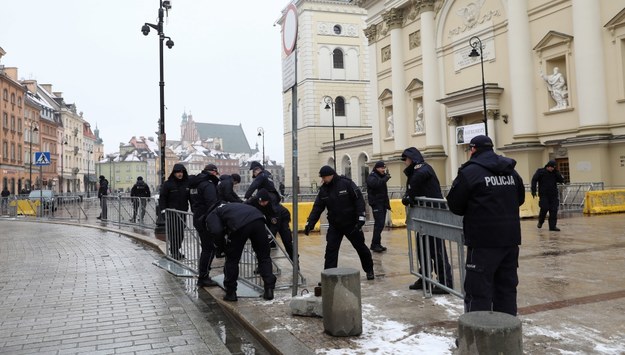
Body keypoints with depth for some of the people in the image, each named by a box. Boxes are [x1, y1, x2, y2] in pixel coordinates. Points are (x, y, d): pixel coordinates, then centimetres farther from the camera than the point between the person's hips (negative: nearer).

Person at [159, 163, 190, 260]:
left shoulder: (187, 183, 7)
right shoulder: (168, 184, -4)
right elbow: (162, 197, -4)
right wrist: (163, 209, -12)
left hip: (183, 212, 4)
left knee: (181, 233, 8)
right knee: (173, 233, -5)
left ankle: (176, 250, 23)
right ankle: (174, 253, 4)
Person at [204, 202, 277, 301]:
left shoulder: (211, 216, 23)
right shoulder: (228, 207, 44)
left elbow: (217, 232, 2)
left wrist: (224, 246, 19)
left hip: (240, 225, -5)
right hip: (258, 218, 6)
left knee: (232, 260, 15)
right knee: (264, 257, 17)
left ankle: (230, 293, 24)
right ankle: (269, 290, 15)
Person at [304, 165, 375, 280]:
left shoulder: (346, 183, -14)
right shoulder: (323, 189, 1)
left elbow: (359, 200, -14)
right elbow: (317, 208, 0)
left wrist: (361, 217, -20)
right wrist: (310, 223, -9)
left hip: (351, 224, -3)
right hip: (334, 226, 4)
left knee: (361, 247, 11)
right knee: (330, 250, -5)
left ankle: (369, 270, 31)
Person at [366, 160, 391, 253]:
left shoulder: (382, 176, 18)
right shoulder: (371, 177, -7)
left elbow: (384, 190, 17)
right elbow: (376, 184, -30)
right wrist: (386, 178, -26)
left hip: (383, 203, 8)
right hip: (376, 203, -8)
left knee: (381, 224, 8)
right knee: (379, 224, -14)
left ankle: (377, 244, 15)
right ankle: (374, 244, -10)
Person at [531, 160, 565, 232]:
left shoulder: (555, 173, 10)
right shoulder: (540, 171, -2)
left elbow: (561, 180, 4)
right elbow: (534, 180, -6)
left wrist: (557, 173, -6)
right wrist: (533, 191, -14)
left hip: (553, 195, 4)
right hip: (544, 195, -4)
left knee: (554, 210, -2)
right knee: (544, 209, -8)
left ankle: (552, 226, 5)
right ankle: (540, 222, 19)